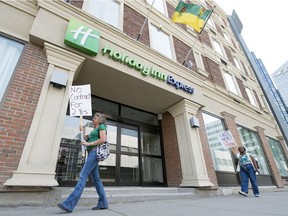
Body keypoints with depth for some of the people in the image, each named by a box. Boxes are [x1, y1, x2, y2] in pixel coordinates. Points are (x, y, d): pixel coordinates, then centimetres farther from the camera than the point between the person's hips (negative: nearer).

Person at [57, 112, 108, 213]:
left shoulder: (102, 126, 0)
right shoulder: (94, 130, 27)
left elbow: (103, 139, -15)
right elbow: (87, 139, 22)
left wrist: (89, 144, -12)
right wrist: (82, 131, 14)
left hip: (95, 152, -9)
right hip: (91, 153, 9)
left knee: (83, 176, -16)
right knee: (96, 179, 6)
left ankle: (69, 204, -18)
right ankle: (103, 203, 10)